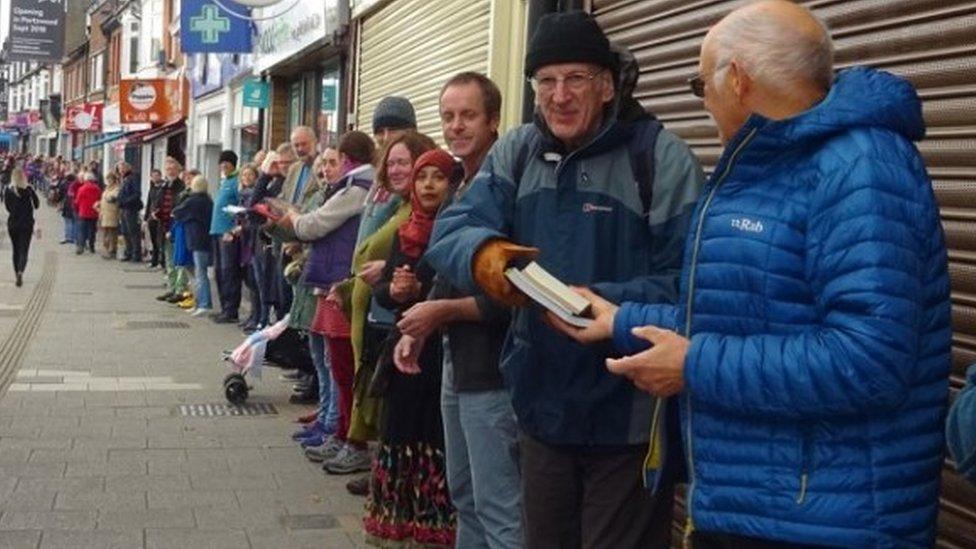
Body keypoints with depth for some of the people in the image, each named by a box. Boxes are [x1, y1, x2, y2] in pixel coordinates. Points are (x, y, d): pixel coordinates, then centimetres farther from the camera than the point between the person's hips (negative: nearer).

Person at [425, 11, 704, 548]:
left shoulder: (661, 157, -12)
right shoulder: (515, 152, 4)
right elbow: (451, 230, -7)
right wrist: (483, 252, -31)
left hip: (629, 417, -5)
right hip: (542, 407, 5)